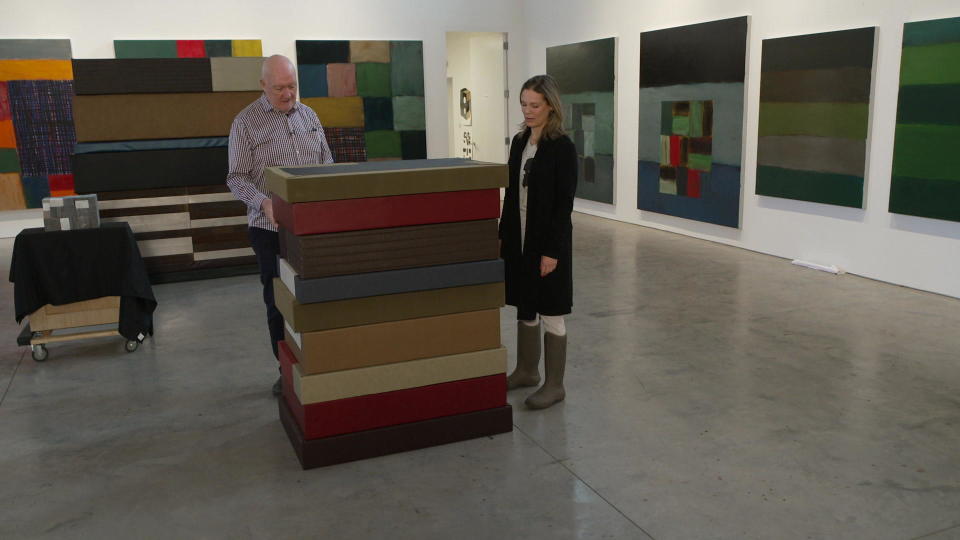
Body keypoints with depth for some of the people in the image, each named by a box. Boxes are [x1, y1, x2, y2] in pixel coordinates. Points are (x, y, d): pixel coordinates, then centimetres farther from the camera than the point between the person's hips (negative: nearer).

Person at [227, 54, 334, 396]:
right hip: (271, 228, -3)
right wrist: (264, 202, -24)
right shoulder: (246, 122, -4)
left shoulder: (308, 115, 10)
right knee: (278, 303, 5)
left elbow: (327, 163, 15)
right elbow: (236, 177, -6)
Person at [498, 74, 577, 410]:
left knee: (550, 314, 3)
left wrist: (552, 251, -18)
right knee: (524, 309, 17)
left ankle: (554, 385, 15)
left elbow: (564, 203, -15)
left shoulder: (562, 147, -12)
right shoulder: (519, 141, 8)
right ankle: (527, 370, 33)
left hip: (548, 241, -7)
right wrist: (503, 235, 11)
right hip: (519, 239, 7)